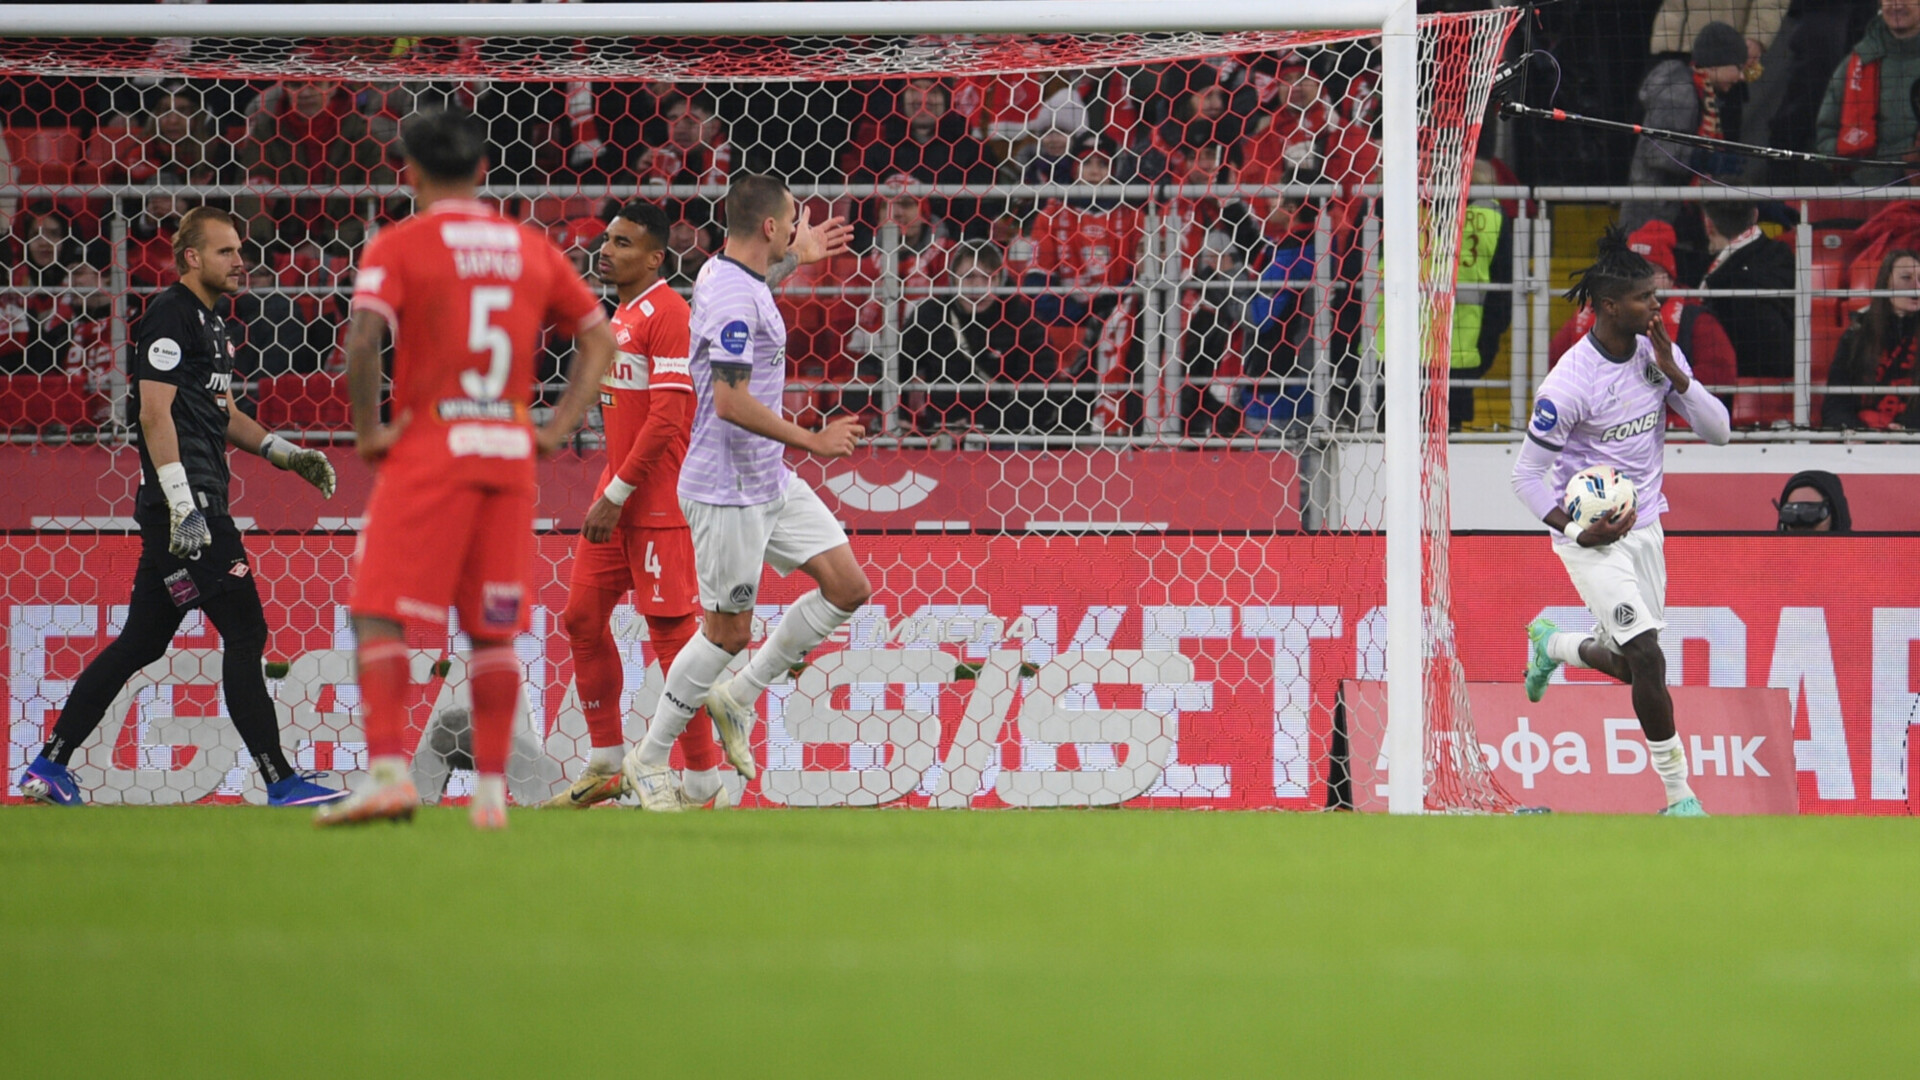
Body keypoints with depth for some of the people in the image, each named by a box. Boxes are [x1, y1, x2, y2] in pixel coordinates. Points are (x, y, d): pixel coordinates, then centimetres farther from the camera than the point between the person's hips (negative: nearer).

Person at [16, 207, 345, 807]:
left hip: (199, 504, 10)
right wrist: (182, 504, -25)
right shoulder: (171, 316, -10)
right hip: (182, 499, -10)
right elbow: (155, 411, -18)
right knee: (244, 632, -10)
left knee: (141, 643, 11)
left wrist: (288, 455, 19)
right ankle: (280, 782, -9)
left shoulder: (210, 322, 22)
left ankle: (49, 768, 14)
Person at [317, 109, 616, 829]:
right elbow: (600, 338, 14)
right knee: (493, 632, 10)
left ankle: (389, 770, -17)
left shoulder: (398, 247, -3)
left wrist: (368, 430, -8)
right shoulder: (531, 249, 12)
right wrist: (558, 426, 10)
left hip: (427, 450, -4)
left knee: (378, 615, -3)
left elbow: (362, 339, -18)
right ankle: (491, 789, 9)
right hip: (510, 450, 5)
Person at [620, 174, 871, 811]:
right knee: (728, 632, -2)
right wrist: (812, 441, -21)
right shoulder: (734, 298, -22)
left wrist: (796, 249, 48)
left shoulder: (724, 275, 9)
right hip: (728, 490, -10)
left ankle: (739, 697, 16)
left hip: (771, 483, 10)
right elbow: (732, 403, -28)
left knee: (849, 588, 4)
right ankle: (650, 760, 12)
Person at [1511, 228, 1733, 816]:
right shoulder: (1570, 383, -21)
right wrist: (1577, 531, -27)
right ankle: (1680, 795, -8)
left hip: (1644, 525, 7)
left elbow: (1718, 430, -3)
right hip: (1591, 536, -7)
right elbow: (1527, 475, -14)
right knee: (1648, 658, -18)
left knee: (1628, 666, 16)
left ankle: (1553, 645, 49)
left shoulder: (1657, 352, -2)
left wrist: (1675, 375, -18)